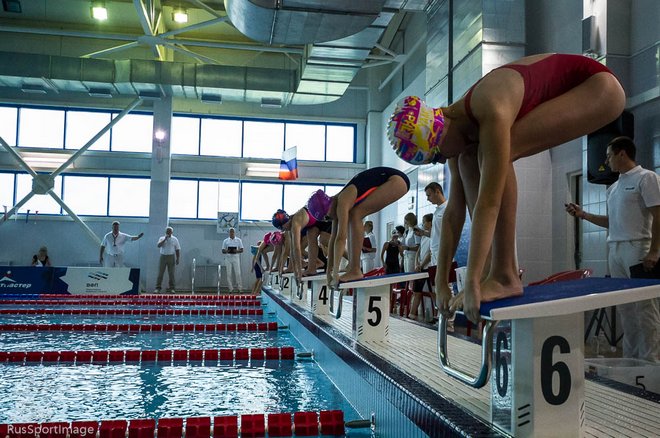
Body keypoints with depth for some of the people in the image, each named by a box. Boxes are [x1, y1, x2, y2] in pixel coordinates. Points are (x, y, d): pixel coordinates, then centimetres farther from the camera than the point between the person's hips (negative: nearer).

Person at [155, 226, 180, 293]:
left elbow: (177, 250, 5)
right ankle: (158, 288, 1)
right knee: (160, 273, -3)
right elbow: (158, 245, -12)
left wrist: (177, 259, -4)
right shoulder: (162, 238, 7)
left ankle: (171, 288, 3)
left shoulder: (175, 239, 6)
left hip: (171, 257, 0)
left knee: (171, 273, -2)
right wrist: (165, 239, -18)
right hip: (163, 257, 0)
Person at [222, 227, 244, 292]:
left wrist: (237, 251, -16)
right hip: (228, 258, 1)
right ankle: (231, 288, 6)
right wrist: (226, 251, -16)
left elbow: (241, 250, 5)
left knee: (238, 273, -4)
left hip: (236, 258, -1)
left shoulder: (238, 240, 6)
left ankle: (240, 288, 0)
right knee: (229, 274, 0)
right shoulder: (225, 241, 8)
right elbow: (223, 251, 7)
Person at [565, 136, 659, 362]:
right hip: (615, 250, 7)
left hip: (638, 249, -7)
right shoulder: (613, 188, 19)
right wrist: (583, 215, 17)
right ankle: (630, 359, 13)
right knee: (625, 309, 8)